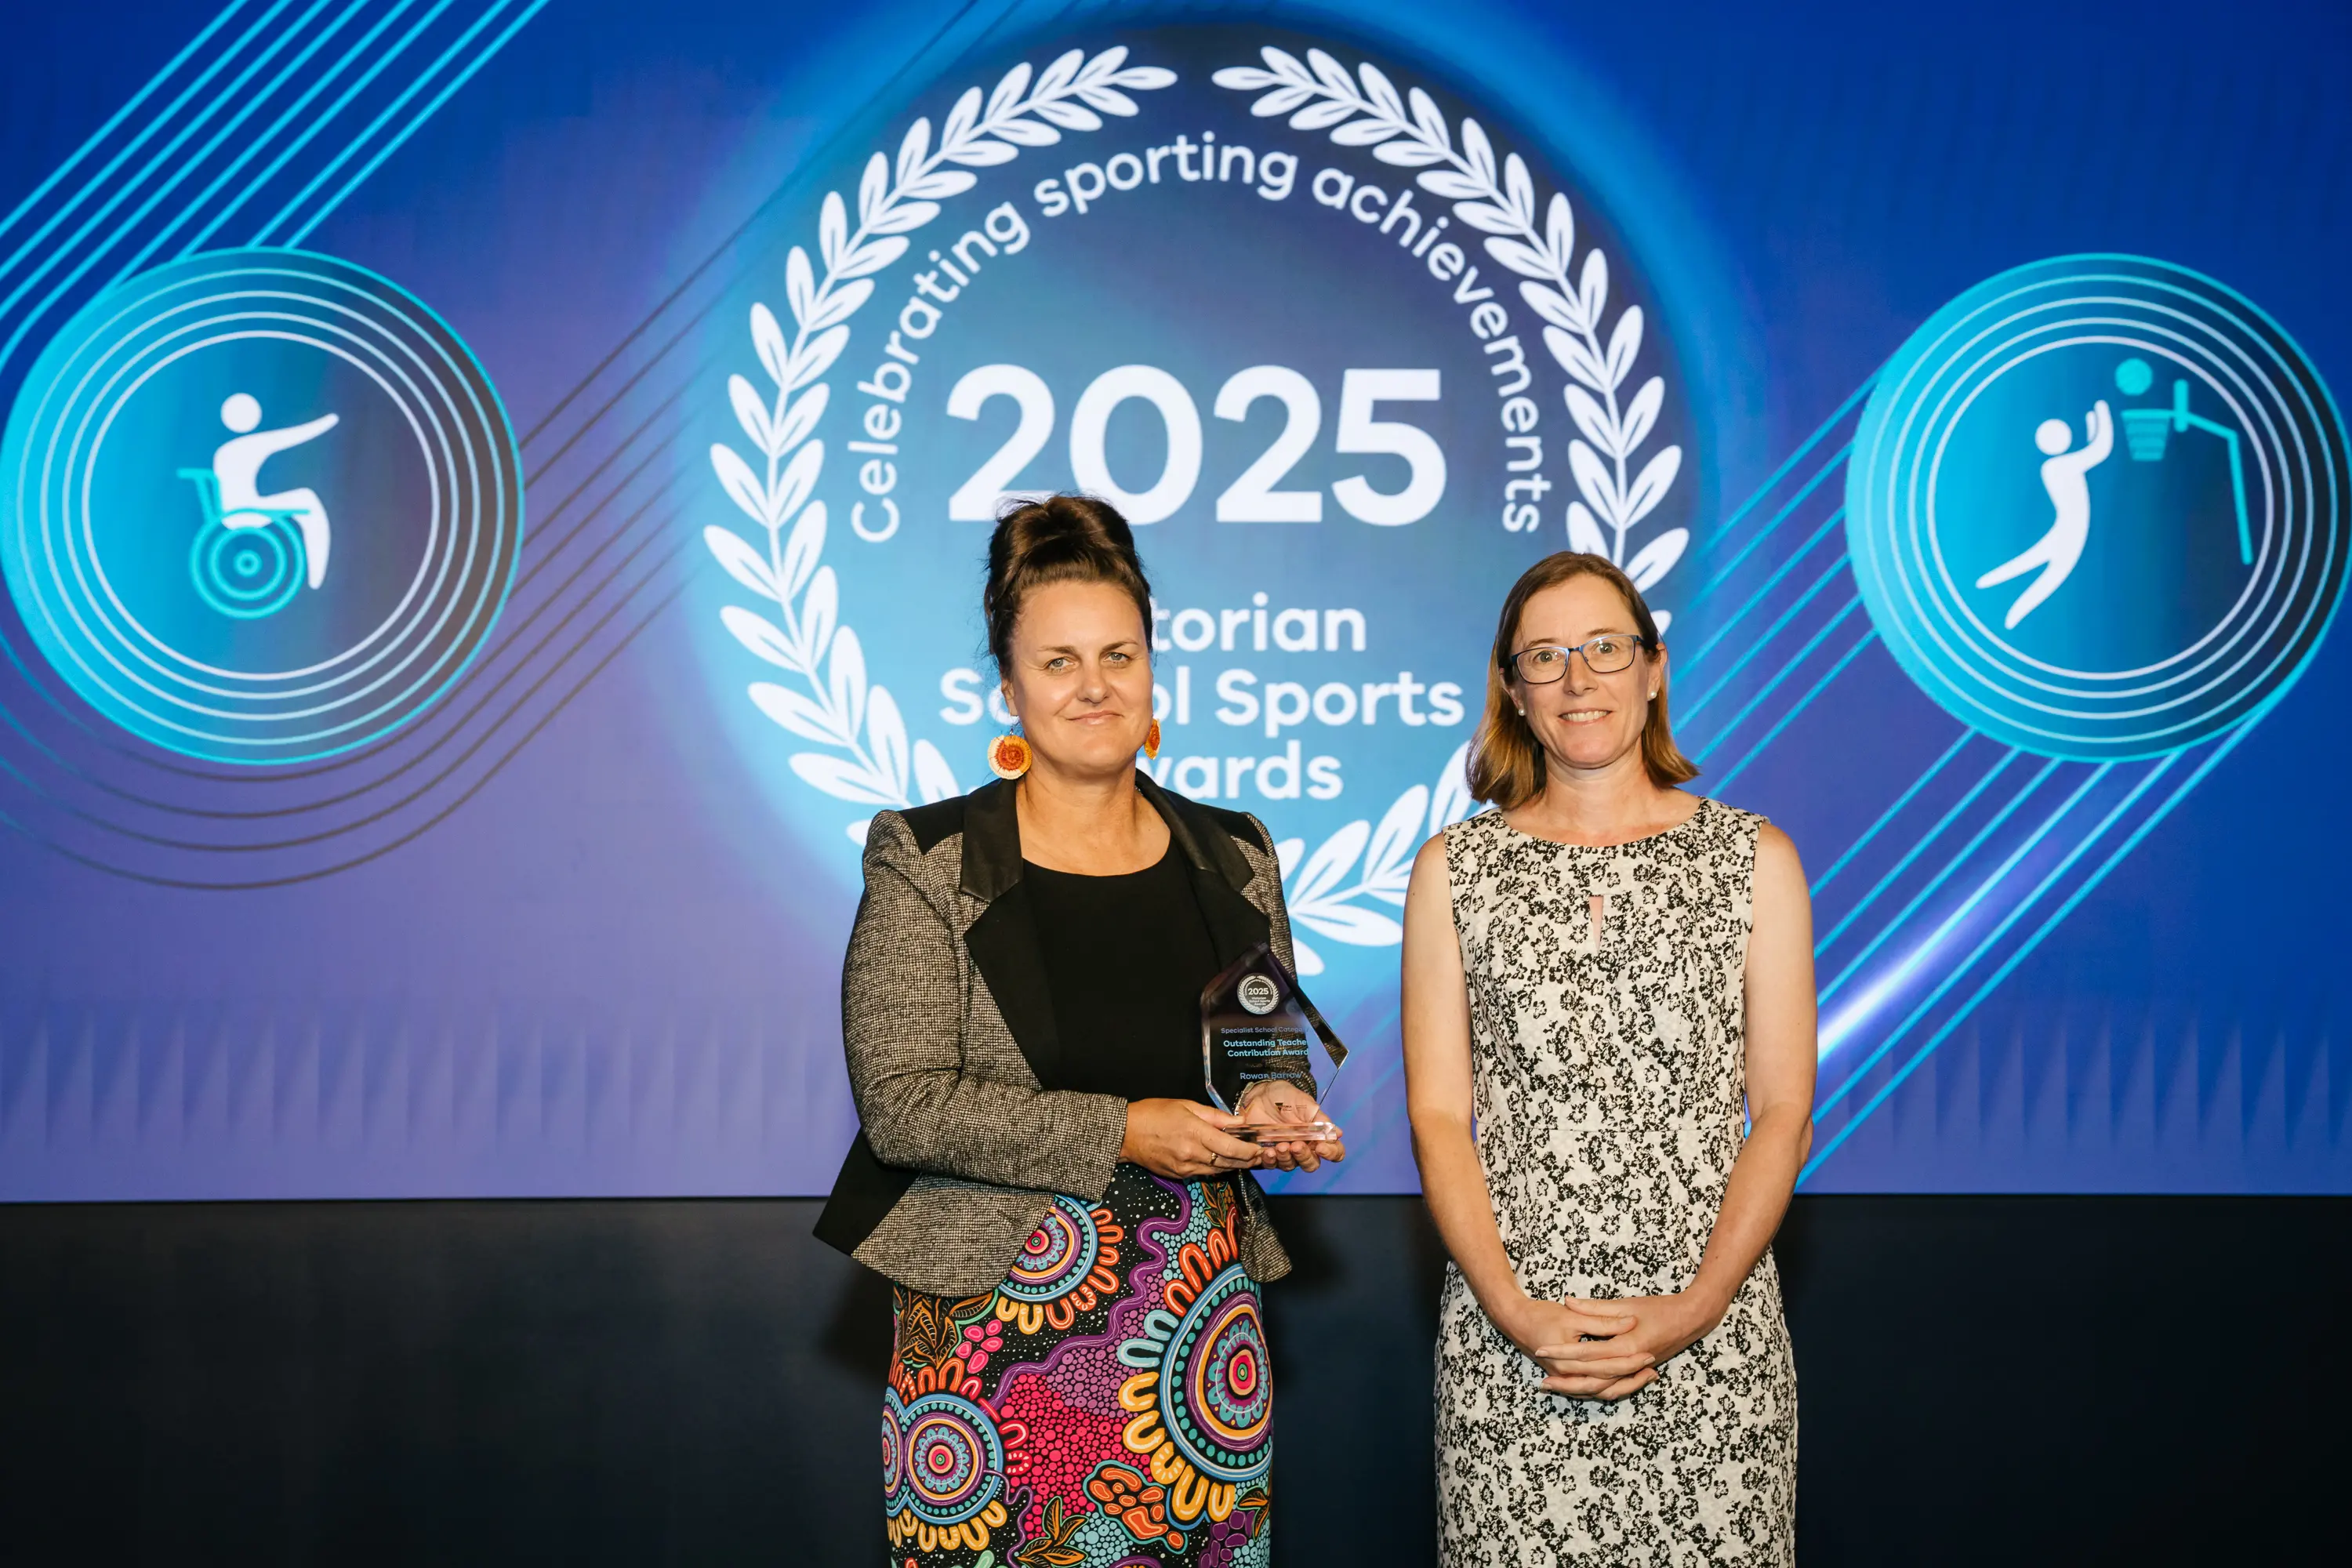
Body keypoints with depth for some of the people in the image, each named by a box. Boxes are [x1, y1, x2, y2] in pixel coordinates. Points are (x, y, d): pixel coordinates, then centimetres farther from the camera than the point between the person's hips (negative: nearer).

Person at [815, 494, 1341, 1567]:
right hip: (998, 1312, -3)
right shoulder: (930, 865, -4)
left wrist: (1277, 1118, -3)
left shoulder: (1236, 861, 9)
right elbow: (903, 1105, -11)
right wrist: (1123, 1135, -17)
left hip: (1199, 1311, 3)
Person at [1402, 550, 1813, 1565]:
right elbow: (1438, 1115, 1)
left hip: (1712, 1334, 0)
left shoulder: (1754, 860, 4)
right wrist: (1515, 1311, -11)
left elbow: (1784, 1111, 1)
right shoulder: (1453, 869, 5)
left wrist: (1692, 1311, -10)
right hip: (1508, 1338, 0)